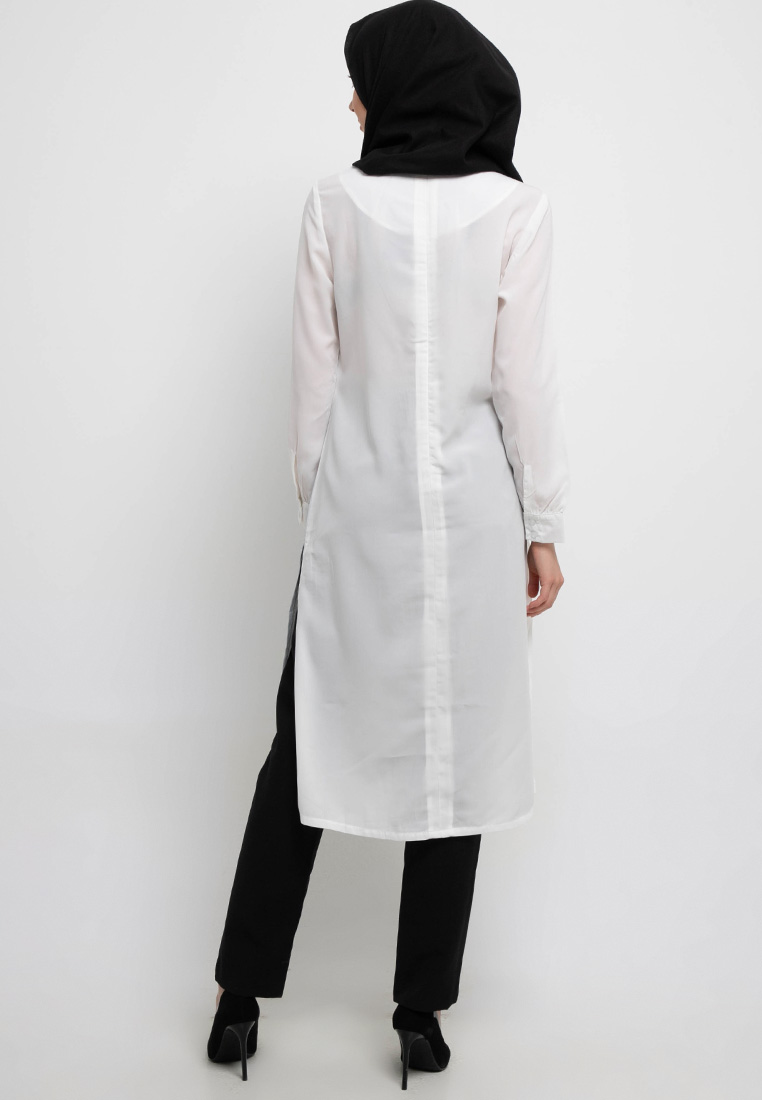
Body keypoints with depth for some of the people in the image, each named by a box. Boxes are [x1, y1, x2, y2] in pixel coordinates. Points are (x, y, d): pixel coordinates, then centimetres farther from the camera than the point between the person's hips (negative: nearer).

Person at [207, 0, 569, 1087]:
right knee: (455, 753, 8)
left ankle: (242, 997, 19)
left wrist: (315, 500, 12)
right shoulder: (515, 209, -5)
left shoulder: (335, 201, -1)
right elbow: (526, 382, -6)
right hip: (467, 514, -1)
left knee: (308, 742, 11)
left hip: (356, 509, 1)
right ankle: (422, 1014, 17)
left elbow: (315, 374, 1)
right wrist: (544, 527, 1)